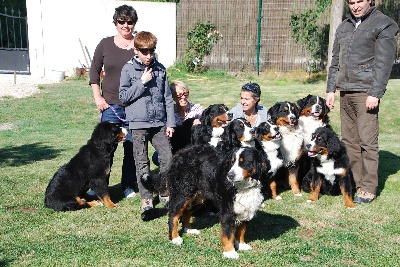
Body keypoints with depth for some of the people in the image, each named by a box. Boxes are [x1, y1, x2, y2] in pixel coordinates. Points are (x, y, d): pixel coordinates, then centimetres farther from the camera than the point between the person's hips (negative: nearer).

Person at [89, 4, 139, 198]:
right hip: (111, 105, 0)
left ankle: (129, 186, 20)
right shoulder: (105, 44, 5)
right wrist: (97, 97, 2)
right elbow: (94, 71, 10)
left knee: (132, 147, 6)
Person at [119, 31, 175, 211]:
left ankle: (165, 193, 19)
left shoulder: (160, 69, 7)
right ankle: (146, 198, 17)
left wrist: (170, 122, 5)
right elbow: (123, 96, -6)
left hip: (159, 123, 3)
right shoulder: (129, 69, -1)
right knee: (142, 162, 5)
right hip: (139, 123, -2)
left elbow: (167, 97, 9)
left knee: (168, 157, 1)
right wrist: (142, 82, -13)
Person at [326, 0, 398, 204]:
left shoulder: (384, 25, 0)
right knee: (349, 140, 8)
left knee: (367, 141, -6)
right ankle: (353, 182, 17)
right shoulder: (344, 27, 18)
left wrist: (375, 93, -15)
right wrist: (331, 89, 13)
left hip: (366, 93, -6)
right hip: (345, 92, 6)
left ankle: (368, 188, 1)